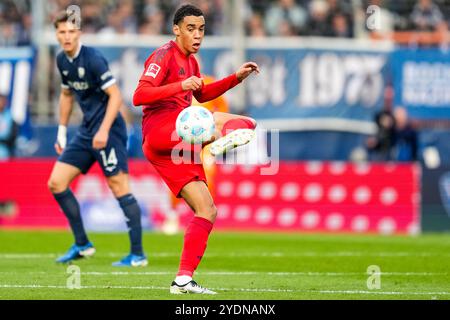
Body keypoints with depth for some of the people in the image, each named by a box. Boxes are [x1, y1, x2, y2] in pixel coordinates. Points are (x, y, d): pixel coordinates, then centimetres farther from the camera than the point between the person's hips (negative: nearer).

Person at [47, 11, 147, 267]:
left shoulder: (92, 58, -16)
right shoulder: (62, 60, 8)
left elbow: (115, 95, -18)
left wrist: (104, 130, -25)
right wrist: (62, 132, 22)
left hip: (108, 131, -9)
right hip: (86, 132, 9)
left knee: (120, 188, -10)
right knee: (56, 183, 4)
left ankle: (138, 254, -6)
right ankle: (82, 245, 13)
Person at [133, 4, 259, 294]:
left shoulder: (191, 61, 22)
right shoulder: (164, 55, -4)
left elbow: (201, 95, 40)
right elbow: (139, 96, -15)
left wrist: (236, 78, 29)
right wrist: (181, 86, -27)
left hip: (175, 146, 8)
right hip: (159, 131, -8)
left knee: (207, 210, -1)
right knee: (218, 119, -27)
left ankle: (184, 279, -2)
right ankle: (225, 137, -61)